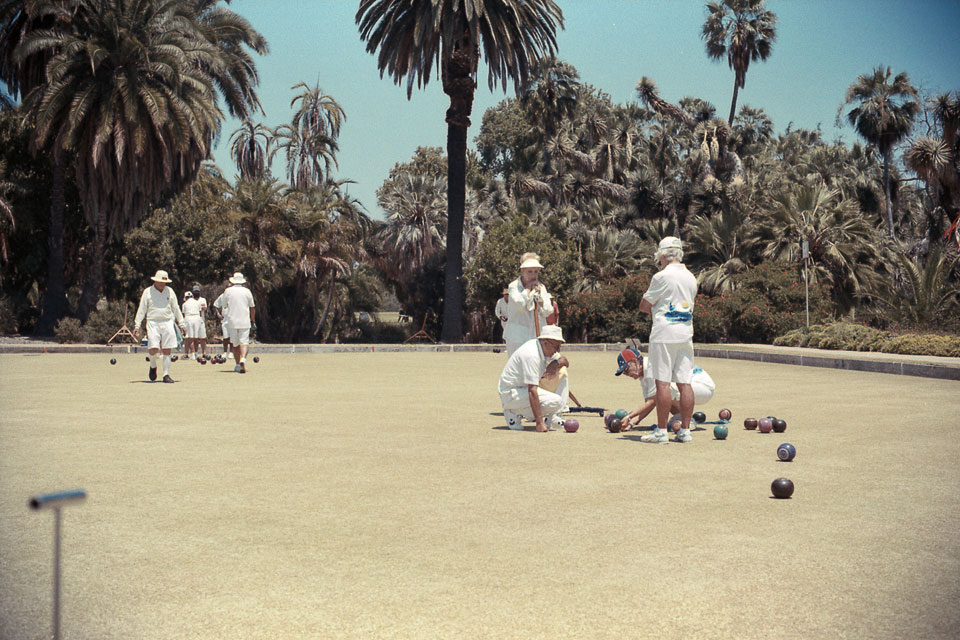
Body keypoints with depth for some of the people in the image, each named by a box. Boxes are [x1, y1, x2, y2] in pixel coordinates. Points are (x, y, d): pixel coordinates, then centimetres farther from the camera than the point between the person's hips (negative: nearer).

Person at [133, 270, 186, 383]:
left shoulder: (170, 291, 12)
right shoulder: (148, 292, 5)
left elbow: (176, 309, 17)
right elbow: (141, 310, 6)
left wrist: (181, 324, 14)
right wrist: (137, 325, 0)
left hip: (167, 323, 2)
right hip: (153, 323, -2)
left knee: (167, 350, -2)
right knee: (153, 349, -13)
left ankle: (166, 375, 4)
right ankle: (153, 367, 17)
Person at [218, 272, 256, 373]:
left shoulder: (228, 291, 3)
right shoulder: (247, 291, 6)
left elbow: (224, 306, 11)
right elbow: (252, 308, 12)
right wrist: (253, 321, 20)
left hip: (232, 321, 0)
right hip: (245, 322, 0)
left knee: (235, 344, 9)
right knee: (244, 342, -6)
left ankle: (237, 364, 7)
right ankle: (243, 358, -31)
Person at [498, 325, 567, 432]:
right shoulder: (532, 355, -26)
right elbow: (532, 391, -31)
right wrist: (539, 422, -33)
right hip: (511, 393, -10)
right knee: (556, 402, -24)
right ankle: (515, 414, -11)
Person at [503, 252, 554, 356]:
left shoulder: (541, 288, 13)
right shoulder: (514, 286, -2)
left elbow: (548, 311, 5)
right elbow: (520, 303, -22)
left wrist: (539, 295, -7)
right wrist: (528, 288, -9)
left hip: (538, 336, 5)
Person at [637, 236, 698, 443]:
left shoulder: (662, 276, -8)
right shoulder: (691, 278, 13)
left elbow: (644, 306, -3)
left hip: (664, 334, -6)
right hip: (686, 333, 6)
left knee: (662, 382, -5)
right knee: (684, 383, 5)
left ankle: (661, 430, -5)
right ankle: (685, 430, 6)